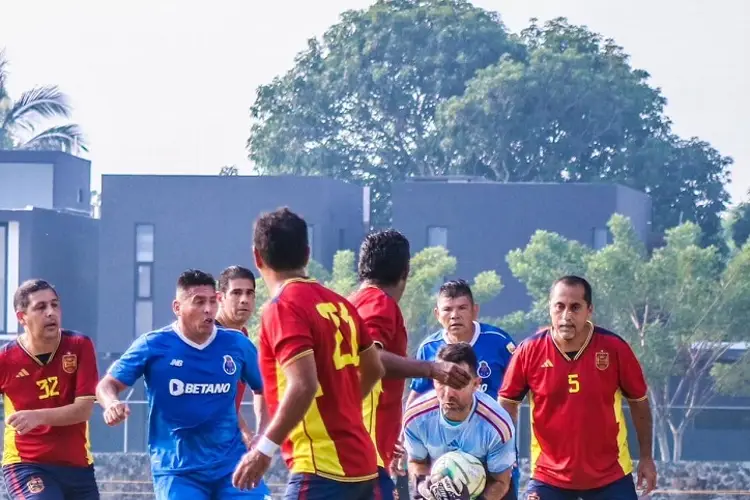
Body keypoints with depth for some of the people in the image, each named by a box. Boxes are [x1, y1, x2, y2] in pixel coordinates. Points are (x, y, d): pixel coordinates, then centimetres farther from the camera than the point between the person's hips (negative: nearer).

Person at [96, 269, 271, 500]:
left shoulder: (237, 345, 2)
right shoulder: (153, 346, -6)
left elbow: (264, 389, 17)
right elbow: (108, 384, 0)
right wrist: (112, 403, -23)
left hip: (231, 463, 3)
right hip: (176, 468, -2)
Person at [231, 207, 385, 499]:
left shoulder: (283, 308, -12)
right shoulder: (338, 304, 11)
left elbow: (304, 385, -23)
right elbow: (373, 369, 22)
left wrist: (264, 449, -18)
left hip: (322, 468, -8)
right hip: (361, 465, 8)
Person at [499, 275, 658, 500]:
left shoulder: (615, 348, -10)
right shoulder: (529, 351, -10)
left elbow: (638, 401, 4)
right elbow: (508, 403, 4)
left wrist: (646, 457, 6)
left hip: (610, 474, 0)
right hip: (549, 474, 0)